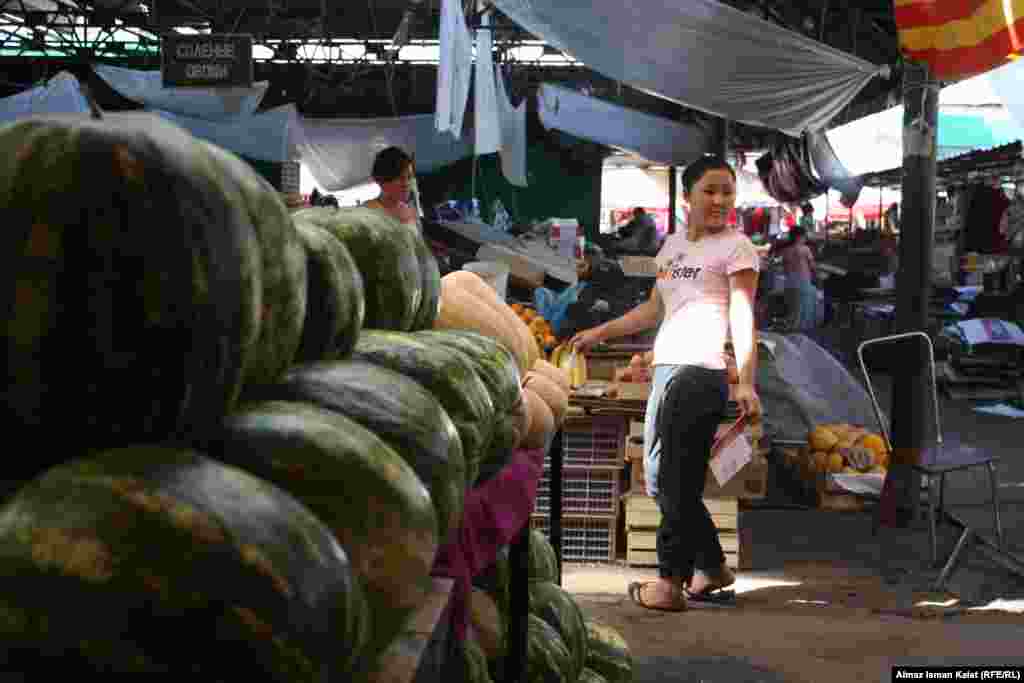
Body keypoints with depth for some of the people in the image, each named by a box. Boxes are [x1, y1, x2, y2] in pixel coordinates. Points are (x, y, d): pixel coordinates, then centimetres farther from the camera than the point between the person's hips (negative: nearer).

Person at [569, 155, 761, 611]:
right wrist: (601, 332, 26)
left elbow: (742, 318, -9)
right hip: (666, 369, 8)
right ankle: (711, 566, 26)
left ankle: (671, 581, 2)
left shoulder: (735, 246, -1)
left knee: (677, 481, -7)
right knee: (659, 479, 13)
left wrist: (746, 382, -18)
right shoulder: (673, 244, 20)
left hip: (701, 373, -8)